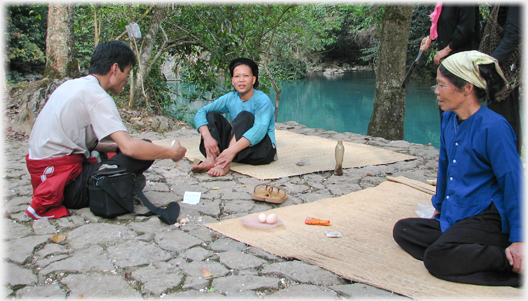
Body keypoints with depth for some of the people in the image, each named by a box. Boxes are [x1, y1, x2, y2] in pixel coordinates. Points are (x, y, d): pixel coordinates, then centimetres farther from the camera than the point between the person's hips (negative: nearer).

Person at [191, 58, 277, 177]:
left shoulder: (262, 100, -15)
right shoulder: (230, 98, 1)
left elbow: (260, 130, -31)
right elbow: (201, 112, -7)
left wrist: (233, 150, -43)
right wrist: (207, 137, -27)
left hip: (264, 150, -5)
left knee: (245, 116, -28)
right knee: (212, 115, -8)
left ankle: (225, 164, -42)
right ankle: (211, 159, -30)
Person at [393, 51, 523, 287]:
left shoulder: (494, 127, -17)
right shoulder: (449, 119, 8)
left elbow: (514, 183, -17)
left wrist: (518, 241, -18)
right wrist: (439, 207, 27)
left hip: (487, 220, -9)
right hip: (453, 218, 9)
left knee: (437, 258, -28)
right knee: (403, 230, -4)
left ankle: (517, 267, -16)